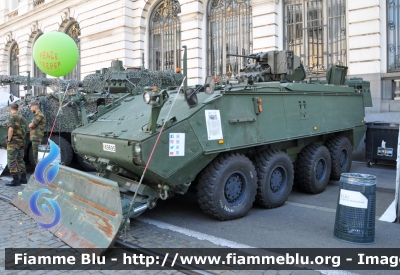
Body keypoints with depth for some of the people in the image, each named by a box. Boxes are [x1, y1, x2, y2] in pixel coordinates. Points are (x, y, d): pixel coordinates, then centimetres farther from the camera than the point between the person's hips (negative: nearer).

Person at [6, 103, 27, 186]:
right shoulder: (23, 118, 15)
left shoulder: (12, 117, -8)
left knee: (12, 161, -6)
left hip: (13, 141, -7)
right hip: (21, 142, 7)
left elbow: (11, 129, -20)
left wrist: (8, 140, -14)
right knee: (20, 160, 12)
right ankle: (23, 178, 13)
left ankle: (16, 180, -11)